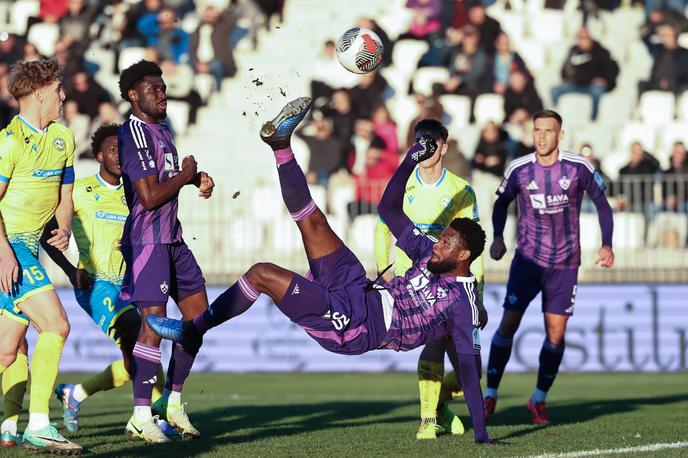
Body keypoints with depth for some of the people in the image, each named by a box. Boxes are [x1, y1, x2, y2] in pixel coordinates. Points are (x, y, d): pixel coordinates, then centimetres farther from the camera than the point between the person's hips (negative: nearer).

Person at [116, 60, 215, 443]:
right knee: (153, 321, -13)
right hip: (147, 239, -10)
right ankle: (141, 416, -9)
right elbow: (150, 196, -22)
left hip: (173, 239, 10)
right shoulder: (135, 134, -15)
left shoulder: (161, 129, 15)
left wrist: (196, 178, 13)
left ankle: (174, 402, 20)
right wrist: (186, 175, -7)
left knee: (198, 316, 10)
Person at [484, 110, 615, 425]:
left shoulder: (579, 168, -8)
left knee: (556, 333, -1)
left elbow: (602, 204, 5)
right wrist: (498, 237, -1)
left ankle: (539, 399, 15)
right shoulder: (518, 169, -5)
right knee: (509, 324, -10)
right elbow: (501, 203, 13)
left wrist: (607, 245, -6)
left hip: (565, 263, 0)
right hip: (527, 258, 0)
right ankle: (490, 394, 0)